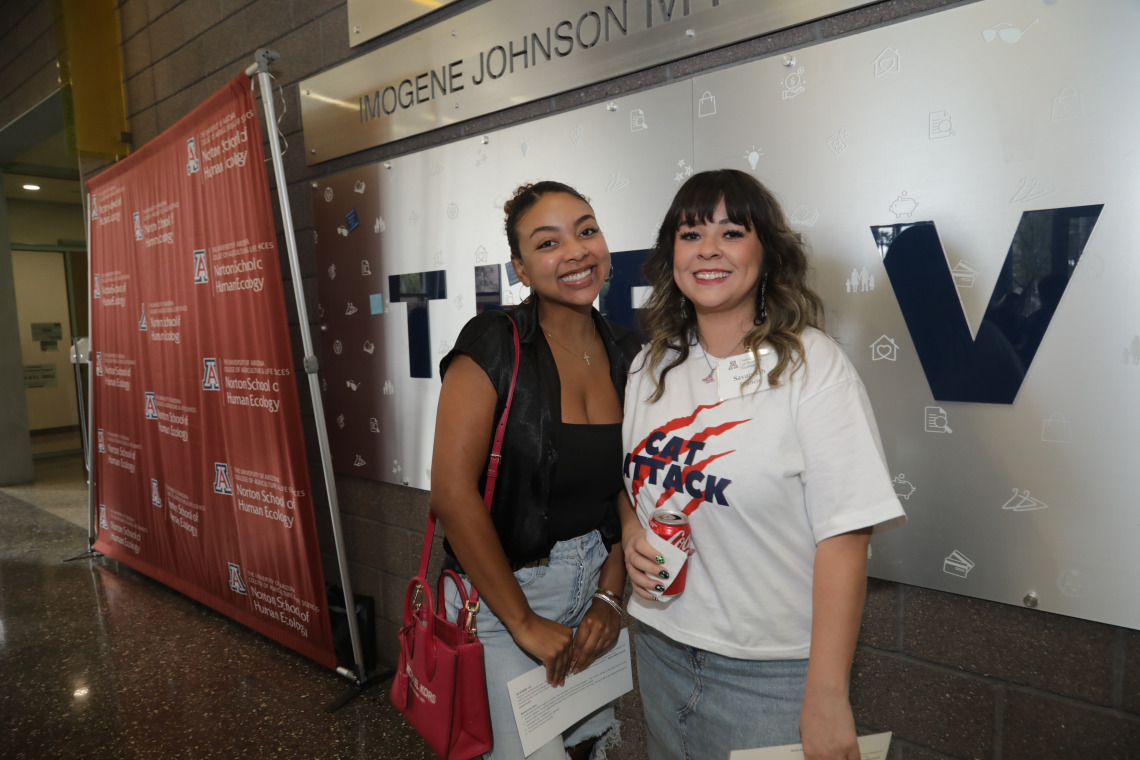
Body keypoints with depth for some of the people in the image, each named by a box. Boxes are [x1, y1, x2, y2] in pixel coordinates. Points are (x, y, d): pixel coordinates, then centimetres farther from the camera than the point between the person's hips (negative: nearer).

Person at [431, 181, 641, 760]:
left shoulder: (625, 354, -1)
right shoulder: (494, 345, -18)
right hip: (502, 589, -5)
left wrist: (610, 596, -3)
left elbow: (630, 490, 4)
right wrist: (523, 622, -16)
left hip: (595, 580, 6)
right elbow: (452, 494, -21)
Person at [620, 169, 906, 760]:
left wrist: (827, 695, -19)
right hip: (659, 644, 5)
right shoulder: (651, 365, 2)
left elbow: (844, 533, -17)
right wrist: (632, 536, -7)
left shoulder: (811, 364, -14)